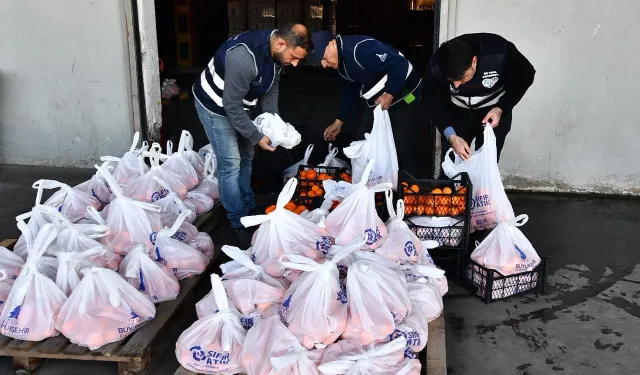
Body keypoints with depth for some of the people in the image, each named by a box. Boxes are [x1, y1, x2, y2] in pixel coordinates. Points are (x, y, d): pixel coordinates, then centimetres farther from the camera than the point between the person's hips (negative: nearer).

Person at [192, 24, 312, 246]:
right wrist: (257, 137, -23)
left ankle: (249, 210, 31)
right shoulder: (244, 57, -39)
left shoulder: (277, 52, -12)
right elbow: (231, 106, -31)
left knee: (245, 158, 15)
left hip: (237, 105, 8)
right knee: (230, 164, -7)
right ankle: (239, 224, 5)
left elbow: (271, 89, 3)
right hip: (215, 105, -8)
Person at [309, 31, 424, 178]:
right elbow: (351, 90, 14)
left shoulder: (360, 48, -28)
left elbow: (400, 64, -31)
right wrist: (339, 122, 11)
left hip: (403, 96, -10)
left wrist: (390, 94, -33)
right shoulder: (340, 61, 3)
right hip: (377, 100, 10)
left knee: (403, 149, -11)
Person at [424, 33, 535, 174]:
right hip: (457, 113, 2)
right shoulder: (436, 68, -28)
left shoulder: (500, 53, -32)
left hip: (493, 112, -1)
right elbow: (436, 104, -15)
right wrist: (451, 136, -30)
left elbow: (525, 77, -13)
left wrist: (500, 109, -23)